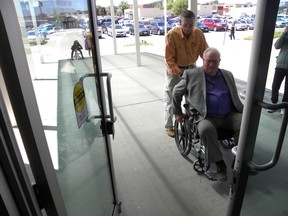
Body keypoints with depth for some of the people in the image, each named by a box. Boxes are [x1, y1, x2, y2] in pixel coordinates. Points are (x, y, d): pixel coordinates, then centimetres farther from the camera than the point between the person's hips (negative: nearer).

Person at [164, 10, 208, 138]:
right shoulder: (172, 35, -23)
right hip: (174, 70, -3)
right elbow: (169, 59, -23)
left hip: (190, 68, 4)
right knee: (170, 98, 2)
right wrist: (178, 73, -32)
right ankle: (169, 127, 16)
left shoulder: (199, 34, -12)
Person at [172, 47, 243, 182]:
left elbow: (235, 97, 25)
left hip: (229, 115, 4)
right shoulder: (191, 75, 5)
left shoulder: (228, 75, 17)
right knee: (206, 129, -35)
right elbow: (176, 92, 13)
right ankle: (219, 163, -14)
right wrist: (177, 112, 12)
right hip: (207, 117, -3)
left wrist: (244, 112, 12)